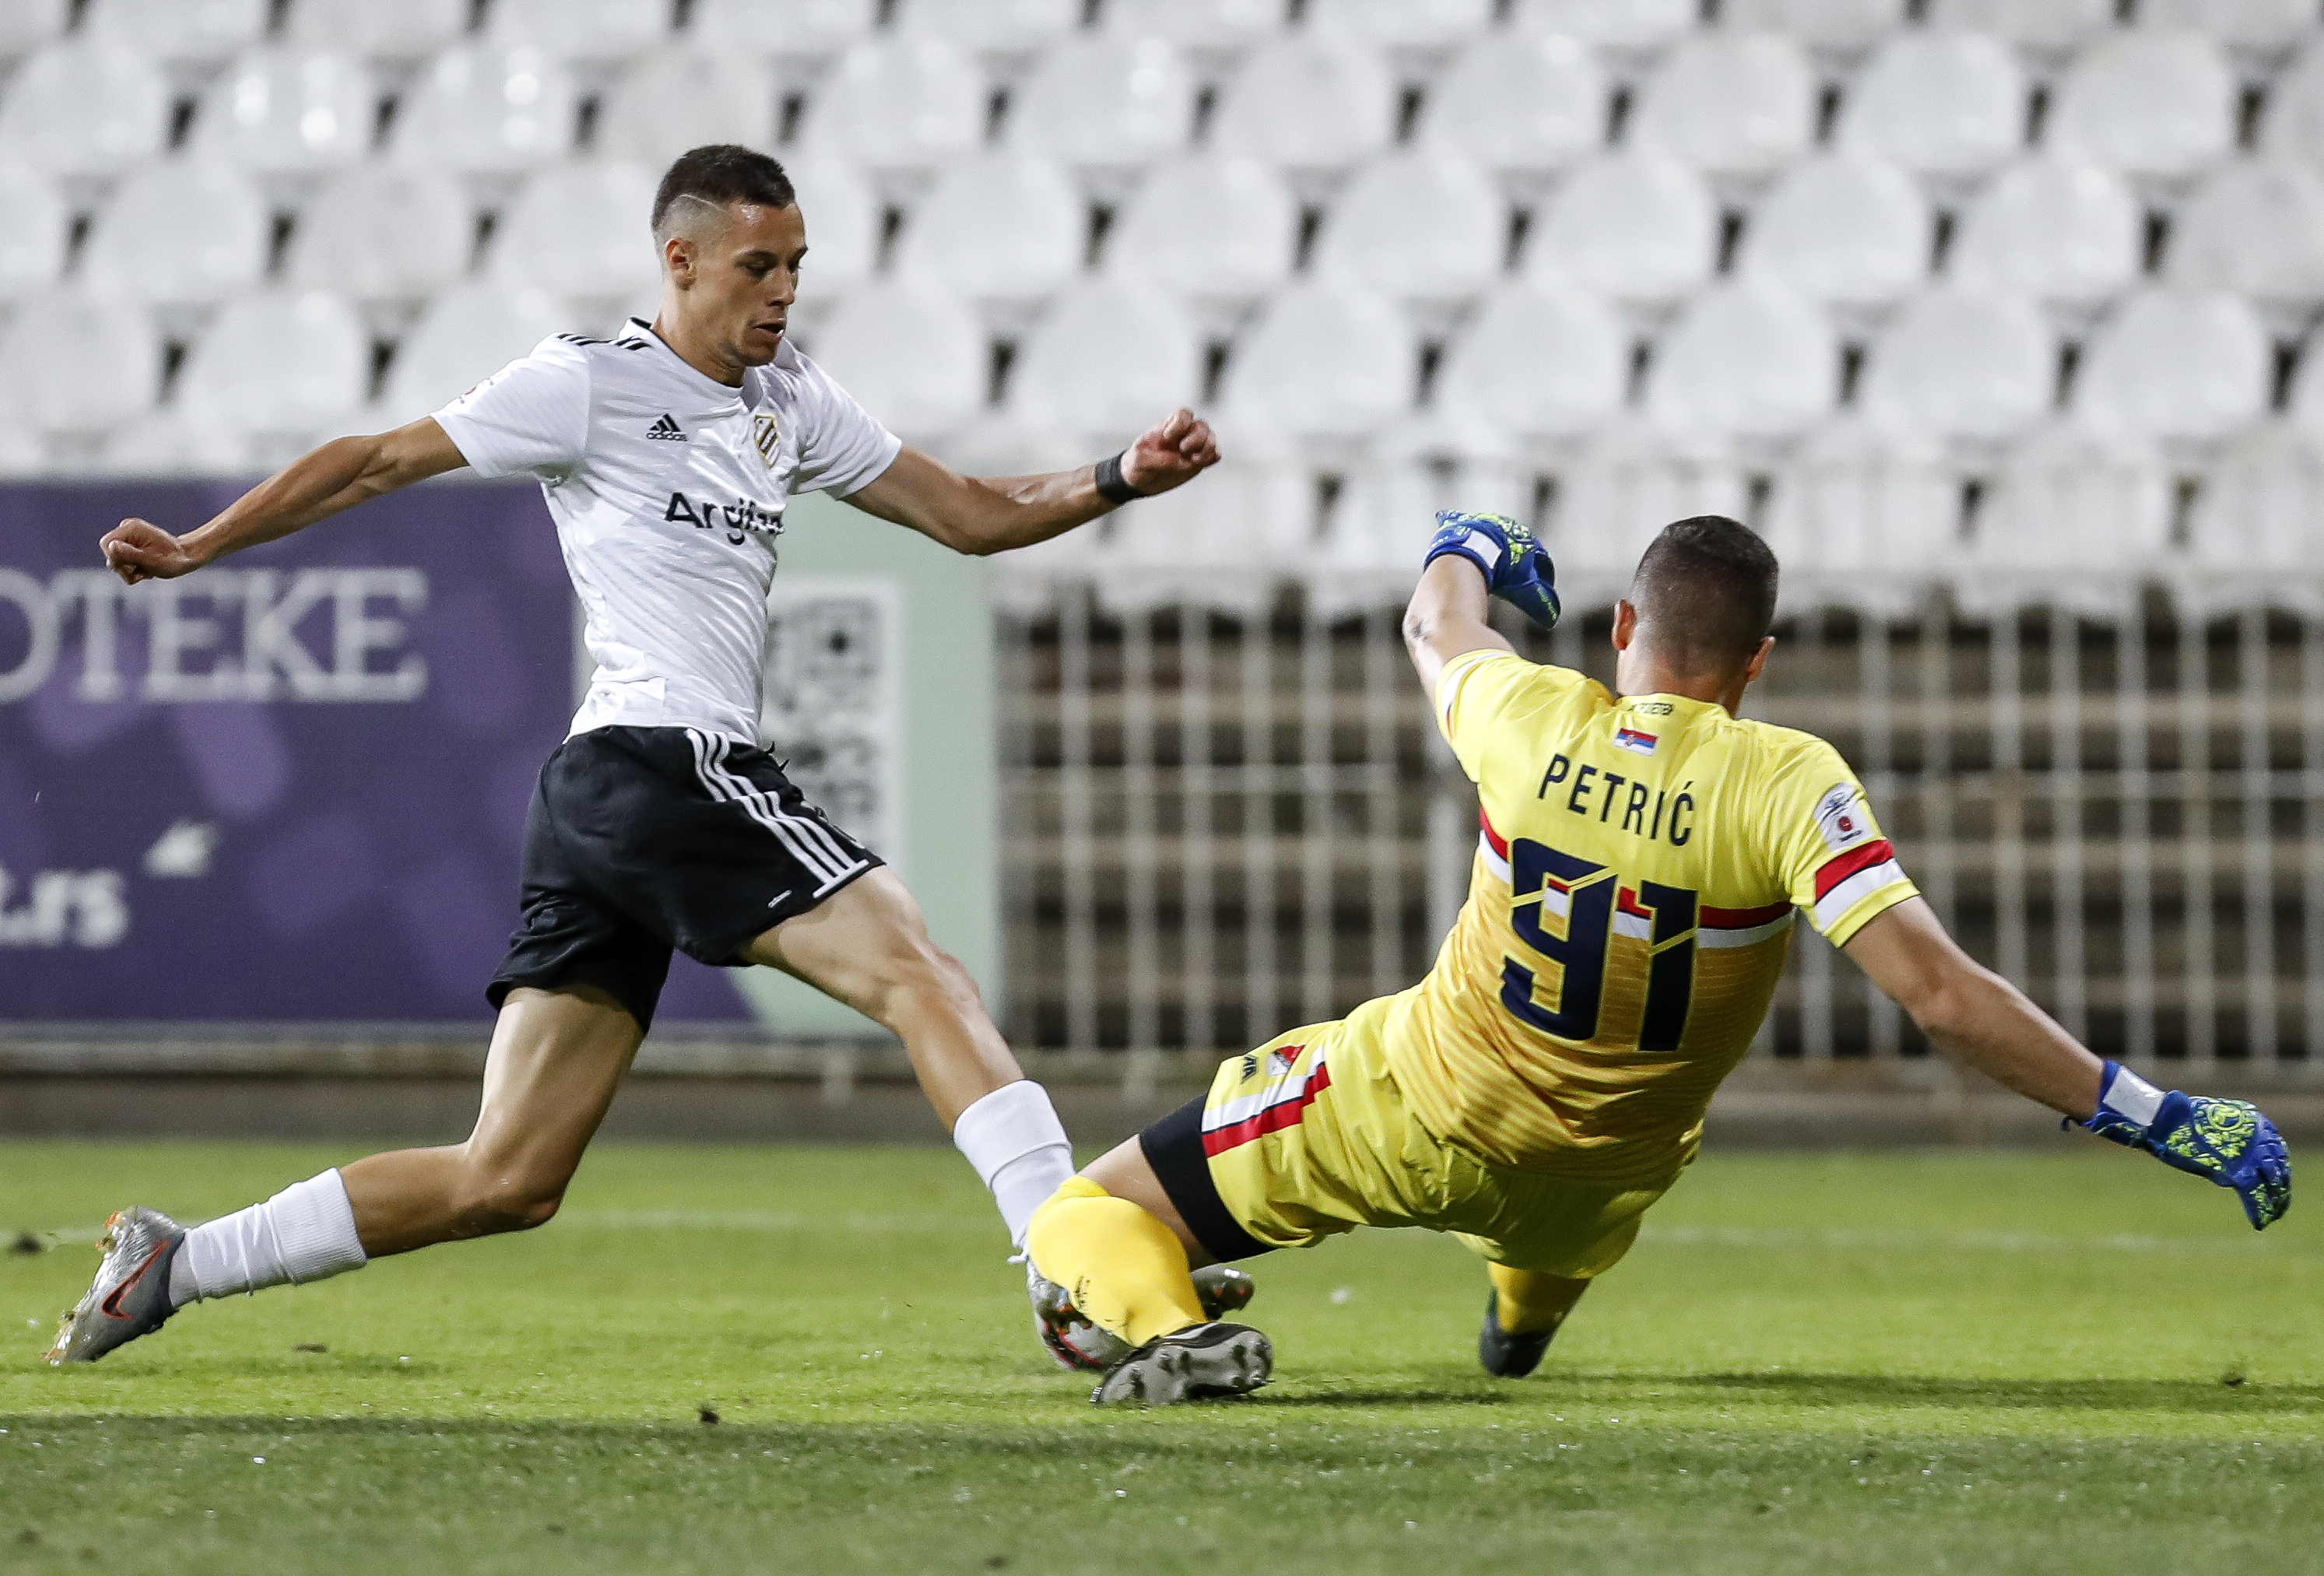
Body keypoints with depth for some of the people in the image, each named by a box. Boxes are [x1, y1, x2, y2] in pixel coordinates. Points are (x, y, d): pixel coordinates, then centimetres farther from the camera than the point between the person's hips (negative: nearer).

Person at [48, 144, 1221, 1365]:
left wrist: (1121, 478, 8)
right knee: (921, 977, -17)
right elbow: (378, 462, 5)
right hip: (665, 759, -9)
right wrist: (197, 549, 5)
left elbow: (969, 514, 23)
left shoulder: (788, 400, 21)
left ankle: (174, 1262, 12)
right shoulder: (590, 384, -1)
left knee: (505, 1181, 6)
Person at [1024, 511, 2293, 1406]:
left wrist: (1468, 550, 33)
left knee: (1094, 1217, 6)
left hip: (1403, 1117, -2)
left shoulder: (1528, 723, -19)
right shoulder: (1783, 787, -27)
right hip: (1597, 1188, 2)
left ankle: (1162, 1333, -22)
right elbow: (1942, 999, -33)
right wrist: (2157, 1118, -30)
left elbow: (1436, 628, 8)